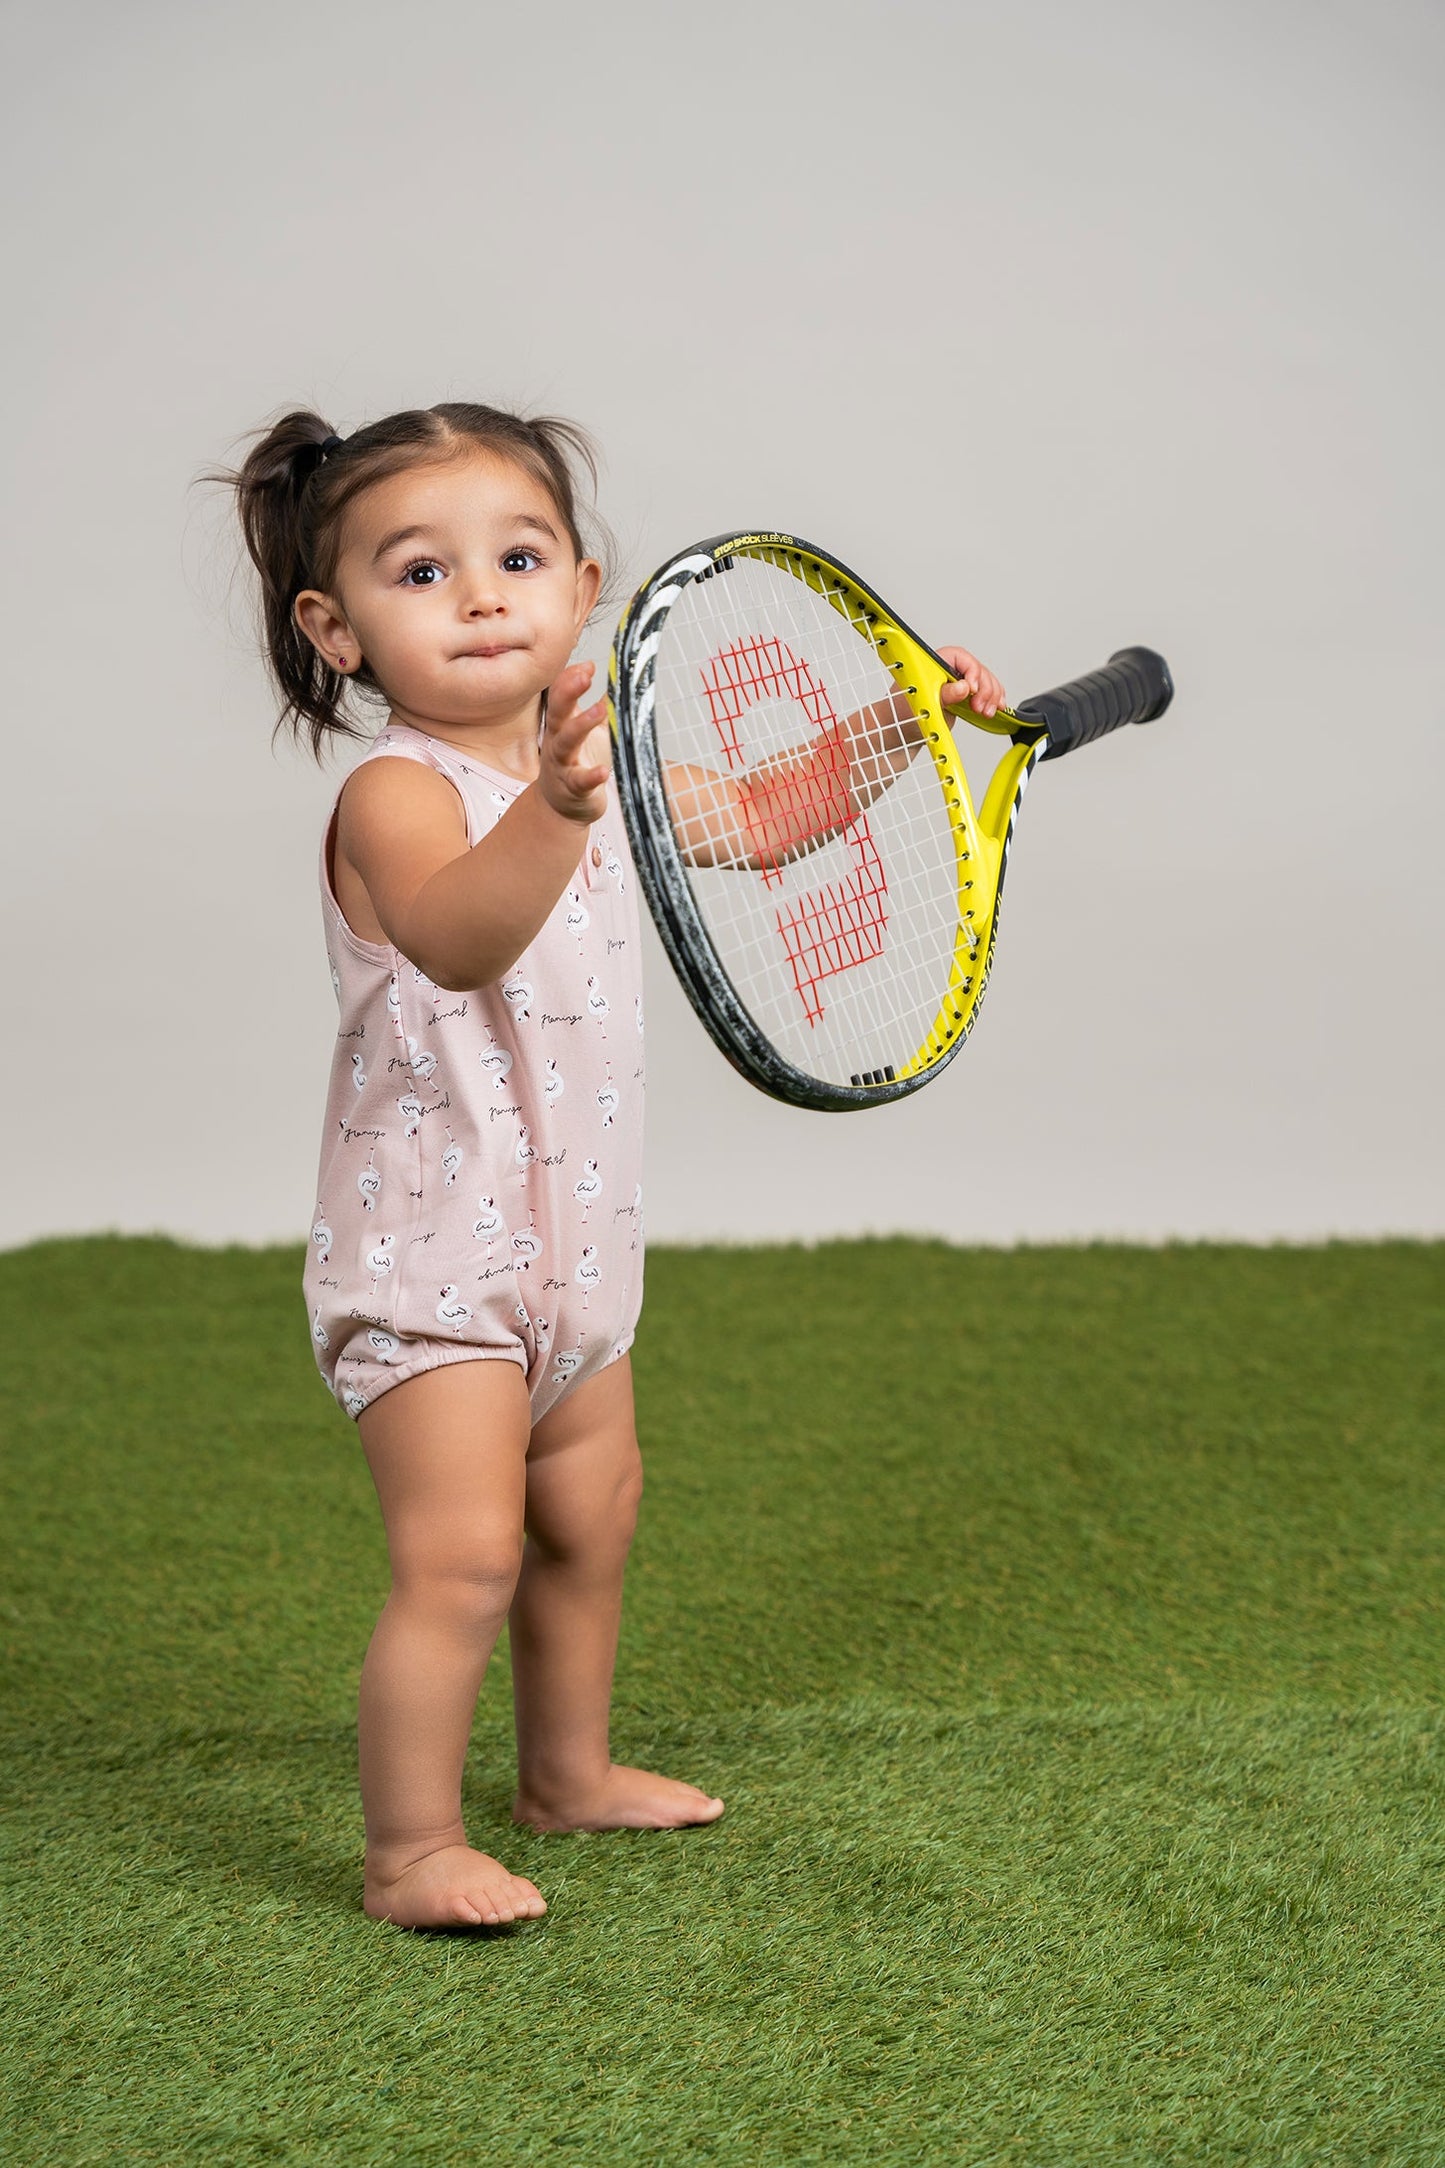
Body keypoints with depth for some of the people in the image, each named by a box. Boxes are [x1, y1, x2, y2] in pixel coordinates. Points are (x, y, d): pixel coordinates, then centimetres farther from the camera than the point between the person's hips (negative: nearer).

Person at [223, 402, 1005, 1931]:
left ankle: (568, 1774, 39)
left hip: (568, 1245, 9)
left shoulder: (587, 773, 5)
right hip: (428, 1250, -9)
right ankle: (411, 1851, 0)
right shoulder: (396, 797, -23)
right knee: (462, 1556, -13)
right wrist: (553, 817, -64)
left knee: (590, 1517, 21)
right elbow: (454, 935, -46)